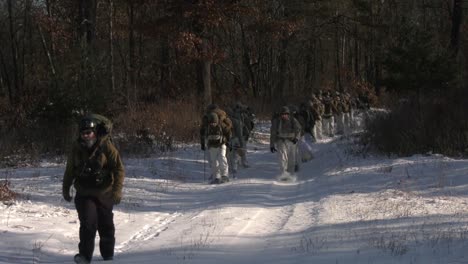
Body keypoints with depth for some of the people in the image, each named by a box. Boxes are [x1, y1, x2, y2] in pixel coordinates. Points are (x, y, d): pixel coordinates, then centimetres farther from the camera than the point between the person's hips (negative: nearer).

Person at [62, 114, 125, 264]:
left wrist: (117, 190, -25)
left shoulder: (107, 147, -14)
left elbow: (119, 169, -16)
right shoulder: (77, 148, -3)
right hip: (84, 194, 1)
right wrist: (65, 189, 18)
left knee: (106, 226, 12)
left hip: (104, 194, -1)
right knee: (88, 223, -18)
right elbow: (69, 171, 12)